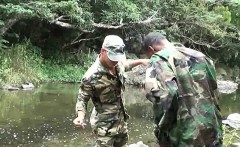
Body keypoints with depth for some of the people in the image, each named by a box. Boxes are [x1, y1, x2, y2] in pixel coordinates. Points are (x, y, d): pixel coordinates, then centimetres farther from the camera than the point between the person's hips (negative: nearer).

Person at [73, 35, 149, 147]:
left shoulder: (118, 63, -7)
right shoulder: (91, 76, -27)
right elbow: (82, 98, -16)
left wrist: (141, 61, 12)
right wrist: (81, 116, -32)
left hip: (121, 120, 7)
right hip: (105, 124, -7)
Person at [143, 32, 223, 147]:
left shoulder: (159, 60, -5)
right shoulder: (198, 55, 16)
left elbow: (165, 97, -23)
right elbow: (214, 92, 17)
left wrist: (161, 135, -11)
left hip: (186, 138, -7)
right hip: (213, 133, 7)